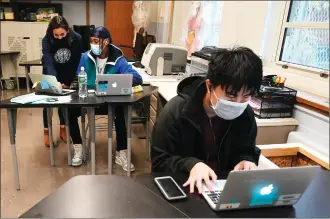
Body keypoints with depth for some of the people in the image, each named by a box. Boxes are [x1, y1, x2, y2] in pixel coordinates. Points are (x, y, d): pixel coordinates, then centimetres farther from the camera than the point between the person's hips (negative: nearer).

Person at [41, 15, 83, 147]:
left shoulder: (76, 39, -26)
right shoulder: (47, 40, -28)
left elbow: (76, 62, -19)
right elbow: (48, 62, -38)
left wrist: (67, 82, -19)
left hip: (68, 73, 1)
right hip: (51, 73, -1)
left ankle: (62, 128, 15)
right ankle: (46, 131, 9)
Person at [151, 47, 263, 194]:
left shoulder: (246, 114, -5)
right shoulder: (176, 111, -17)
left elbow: (246, 151, 9)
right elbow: (159, 161, -12)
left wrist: (247, 161, -13)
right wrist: (191, 164, -28)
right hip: (183, 187, -2)